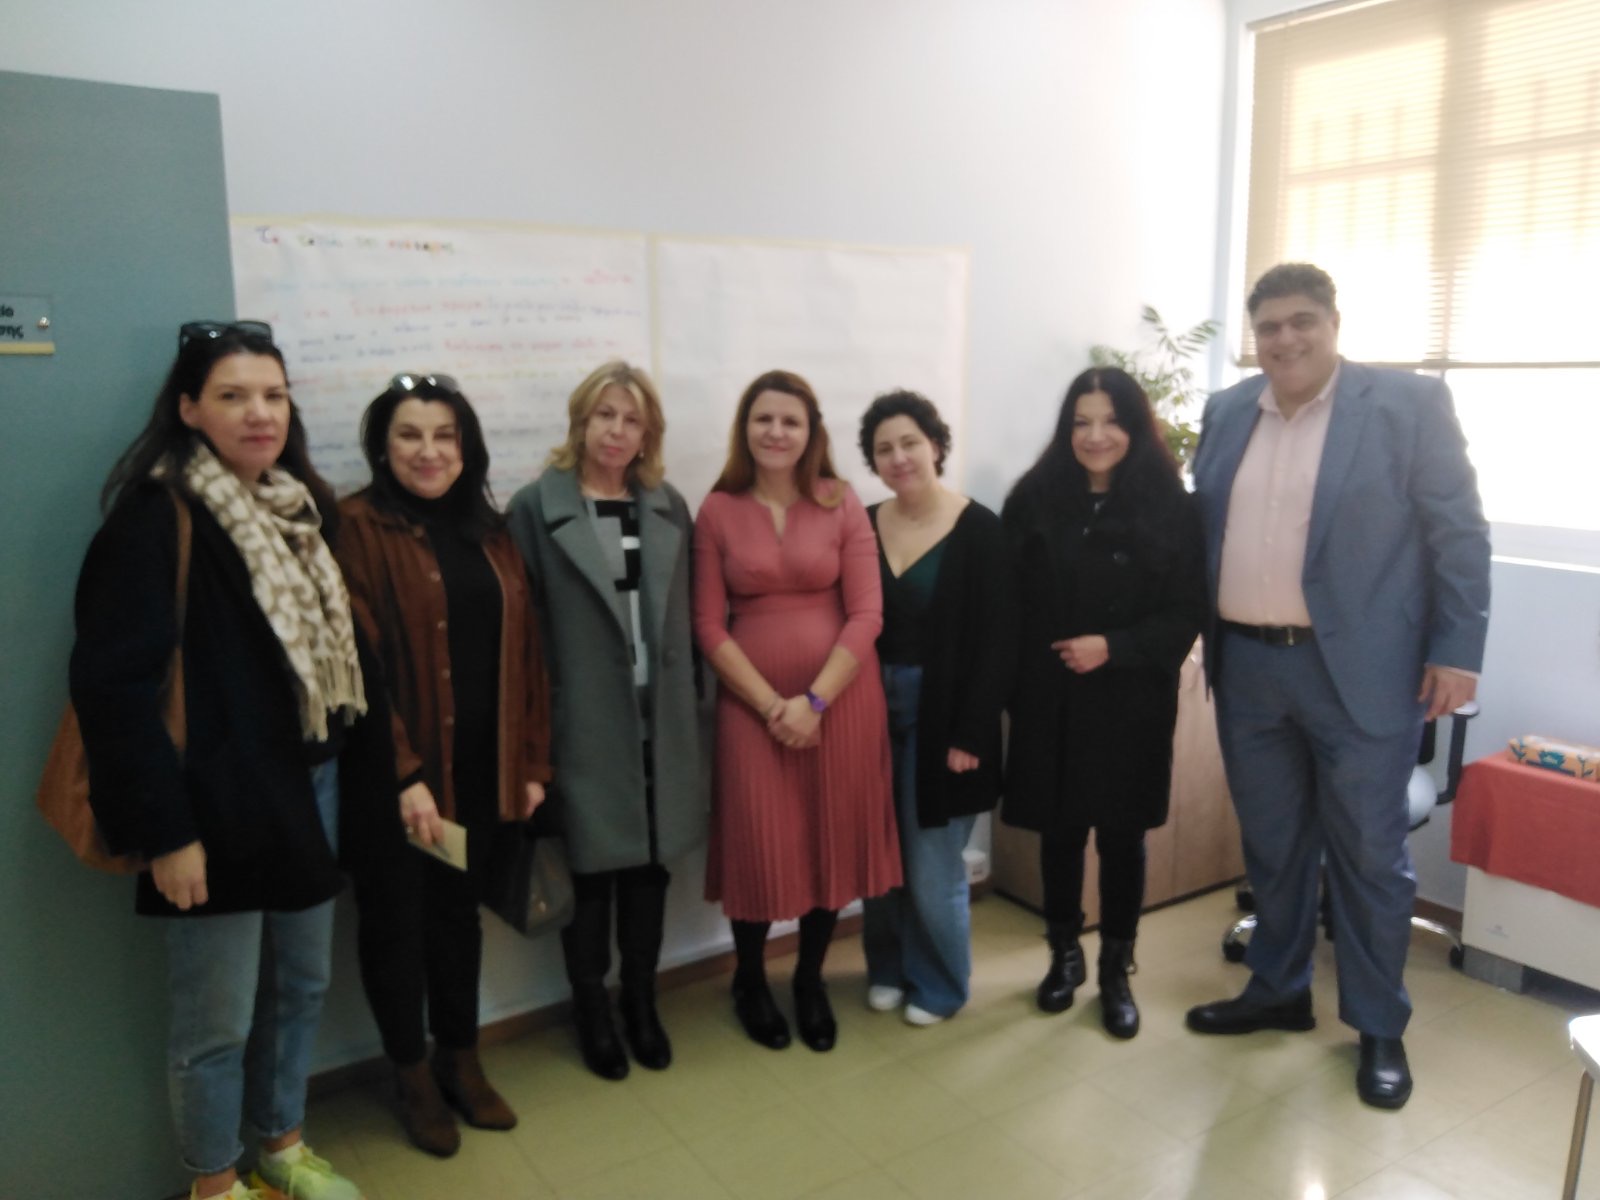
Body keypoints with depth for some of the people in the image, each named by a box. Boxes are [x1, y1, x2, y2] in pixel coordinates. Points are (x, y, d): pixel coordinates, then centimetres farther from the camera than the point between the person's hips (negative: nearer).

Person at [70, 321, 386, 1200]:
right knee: (216, 1019, 8)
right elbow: (113, 682, -18)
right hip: (219, 800, -7)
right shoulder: (157, 515, -13)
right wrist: (164, 828, -20)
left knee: (302, 985, 19)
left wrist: (368, 769, 9)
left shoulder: (301, 507, 9)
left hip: (310, 785, 7)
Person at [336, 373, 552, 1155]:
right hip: (393, 774, -5)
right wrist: (403, 774, -19)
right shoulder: (357, 528, -10)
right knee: (396, 920, 12)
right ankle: (413, 1077, 31)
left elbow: (524, 651, 8)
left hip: (479, 768, 5)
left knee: (459, 912, 18)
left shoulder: (488, 531, 8)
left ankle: (461, 1062, 36)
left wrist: (531, 760, 5)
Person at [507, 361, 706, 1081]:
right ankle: (591, 1008, 29)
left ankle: (640, 1000, 32)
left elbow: (685, 614, 9)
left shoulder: (667, 507, 9)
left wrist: (692, 702, 6)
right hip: (585, 720, -3)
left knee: (650, 860, 13)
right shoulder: (538, 507, -4)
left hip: (660, 716, 4)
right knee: (591, 867, 9)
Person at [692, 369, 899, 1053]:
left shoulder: (841, 504, -1)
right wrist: (770, 703, -12)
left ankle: (811, 981, 33)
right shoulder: (717, 511, -1)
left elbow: (866, 614, -5)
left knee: (833, 840, 10)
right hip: (751, 703, -1)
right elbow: (708, 626, -4)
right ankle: (749, 981, 31)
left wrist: (816, 699, -14)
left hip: (840, 697, 1)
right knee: (757, 844, 5)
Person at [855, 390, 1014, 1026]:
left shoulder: (979, 530, -8)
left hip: (942, 718, -4)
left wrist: (970, 734, -13)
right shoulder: (862, 526, 4)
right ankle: (887, 968, 34)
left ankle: (940, 984, 26)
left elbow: (996, 642, -10)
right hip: (874, 712, 4)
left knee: (932, 866, 3)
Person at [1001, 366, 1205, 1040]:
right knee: (1058, 829, 12)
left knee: (1121, 834, 9)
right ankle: (1064, 956, 33)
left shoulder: (1168, 507, -5)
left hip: (1131, 701, -1)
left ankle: (1116, 972, 28)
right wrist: (1010, 686, -6)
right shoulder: (1034, 499, -1)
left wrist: (1114, 647, -17)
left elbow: (1189, 610, -5)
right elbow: (1008, 602, 0)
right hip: (1049, 699, 2)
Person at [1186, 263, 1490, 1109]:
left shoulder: (1410, 404, -5)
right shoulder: (1227, 413, 8)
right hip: (1248, 667, 5)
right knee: (1271, 845, 16)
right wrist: (1201, 635, 9)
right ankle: (1278, 992, 33)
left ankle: (1380, 1026, 24)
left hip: (1358, 670, -4)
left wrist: (1456, 652, -10)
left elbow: (1459, 533, -6)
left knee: (1368, 853, 7)